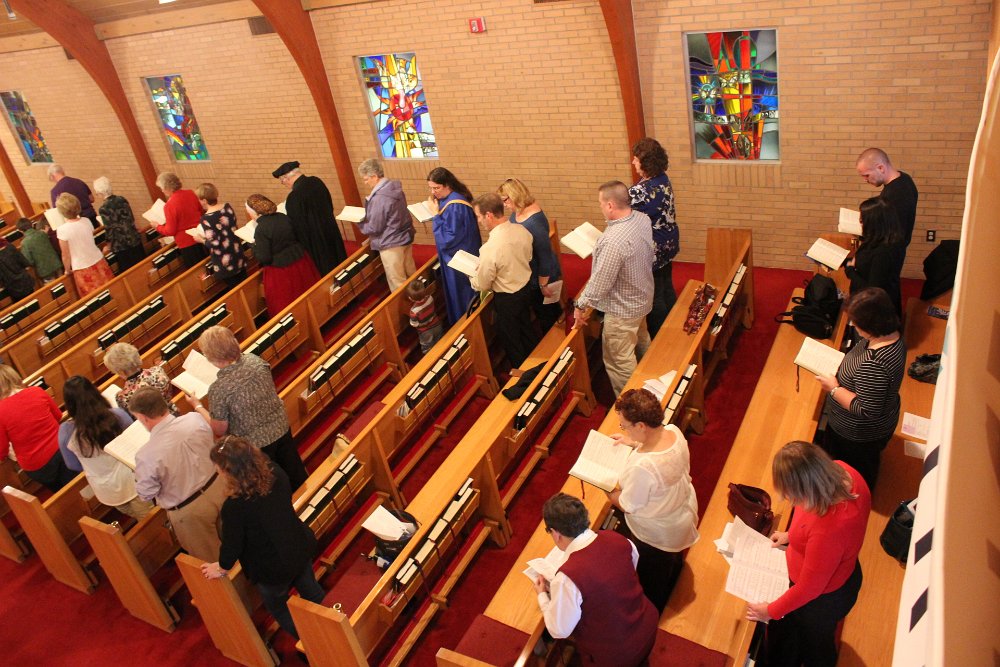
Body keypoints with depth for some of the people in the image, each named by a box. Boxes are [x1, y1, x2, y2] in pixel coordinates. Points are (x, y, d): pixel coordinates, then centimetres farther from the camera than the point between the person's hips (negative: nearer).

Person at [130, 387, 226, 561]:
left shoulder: (146, 455, -31)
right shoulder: (195, 419, -21)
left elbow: (146, 494, -14)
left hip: (190, 512, -5)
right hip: (217, 486, 5)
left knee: (210, 558, 22)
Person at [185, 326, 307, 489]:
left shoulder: (218, 389, -29)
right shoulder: (254, 360, -15)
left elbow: (219, 430, -15)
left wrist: (197, 406, -1)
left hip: (255, 444, -5)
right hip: (281, 428, 5)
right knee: (296, 476, 28)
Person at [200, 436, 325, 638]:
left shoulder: (234, 505, -34)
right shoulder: (274, 472, -17)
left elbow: (232, 544, -20)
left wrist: (221, 568, 1)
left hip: (273, 567, -5)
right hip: (300, 546, 5)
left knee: (277, 606, 26)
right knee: (310, 589, 31)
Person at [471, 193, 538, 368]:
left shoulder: (490, 247, -34)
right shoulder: (522, 230, -13)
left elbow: (482, 285, -20)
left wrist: (471, 275, 1)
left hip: (506, 299, -7)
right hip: (526, 288, 7)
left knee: (510, 340, 18)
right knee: (526, 329, 29)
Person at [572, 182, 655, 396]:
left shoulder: (613, 241, -36)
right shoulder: (643, 219, -10)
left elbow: (600, 282, -28)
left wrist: (581, 306, -14)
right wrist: (600, 247, 7)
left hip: (622, 308, -10)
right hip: (643, 297, 10)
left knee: (618, 361, 8)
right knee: (641, 343, 30)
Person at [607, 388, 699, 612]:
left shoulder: (642, 467, -46)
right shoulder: (675, 432, -24)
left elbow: (626, 506, -26)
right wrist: (635, 443, -2)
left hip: (656, 536, -8)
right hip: (684, 515, 8)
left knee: (652, 587, 25)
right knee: (675, 562, 38)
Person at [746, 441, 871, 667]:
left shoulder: (828, 531, -46)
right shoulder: (841, 471, -26)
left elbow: (808, 588, -27)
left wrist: (771, 611, -11)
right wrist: (793, 535, 10)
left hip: (823, 596, -7)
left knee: (814, 644, 27)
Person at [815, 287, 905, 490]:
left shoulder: (873, 365, -43)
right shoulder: (892, 335, -13)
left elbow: (867, 411, -35)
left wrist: (833, 388, -27)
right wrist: (844, 363, -3)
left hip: (859, 436, -9)